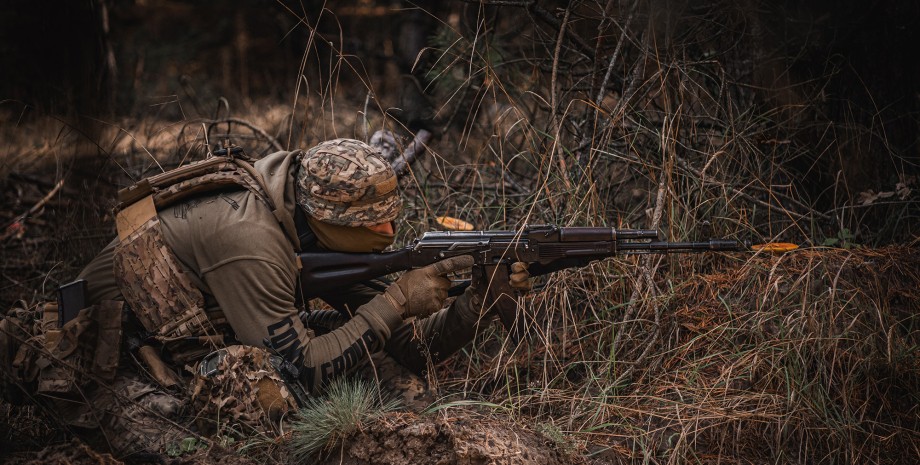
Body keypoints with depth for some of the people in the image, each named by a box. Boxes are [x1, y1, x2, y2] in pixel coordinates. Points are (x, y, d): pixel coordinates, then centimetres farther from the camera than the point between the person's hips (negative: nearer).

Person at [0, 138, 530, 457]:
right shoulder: (248, 239, -30)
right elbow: (298, 372, -29)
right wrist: (396, 303, -27)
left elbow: (405, 349, -2)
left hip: (198, 352, 7)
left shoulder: (314, 226, -5)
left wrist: (482, 298, -17)